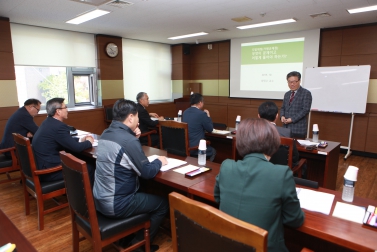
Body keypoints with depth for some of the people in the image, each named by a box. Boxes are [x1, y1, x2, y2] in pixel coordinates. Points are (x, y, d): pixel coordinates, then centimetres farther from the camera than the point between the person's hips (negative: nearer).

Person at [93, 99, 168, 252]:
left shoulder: (106, 134, 2)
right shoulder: (128, 140, -25)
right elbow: (147, 173, -18)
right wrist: (159, 161, 0)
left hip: (100, 200, 9)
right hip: (116, 205, -9)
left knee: (143, 193, 29)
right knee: (163, 204, 7)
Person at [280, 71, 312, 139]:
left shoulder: (306, 93, -3)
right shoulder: (287, 94, 18)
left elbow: (305, 110, -11)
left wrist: (292, 119, -16)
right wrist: (282, 116, -1)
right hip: (286, 127, 6)